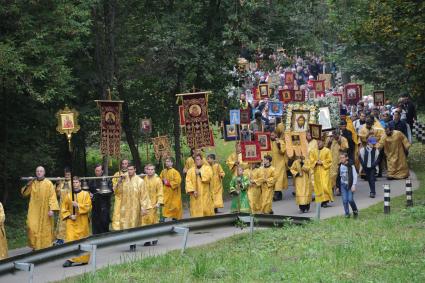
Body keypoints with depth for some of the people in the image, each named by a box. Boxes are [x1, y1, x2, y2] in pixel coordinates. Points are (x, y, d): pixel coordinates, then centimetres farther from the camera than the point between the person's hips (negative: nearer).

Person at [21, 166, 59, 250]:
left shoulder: (48, 183, -4)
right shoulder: (32, 183, 6)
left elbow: (52, 197, -9)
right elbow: (24, 194, 8)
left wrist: (52, 209, -19)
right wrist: (27, 185, -9)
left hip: (45, 211, -2)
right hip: (34, 211, 2)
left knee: (45, 229, 3)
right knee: (32, 227, -7)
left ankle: (46, 246, 12)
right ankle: (34, 246, 4)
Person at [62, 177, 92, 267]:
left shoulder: (85, 194, 4)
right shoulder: (68, 195, 9)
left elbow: (88, 206, -6)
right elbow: (64, 209, 8)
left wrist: (78, 205, -17)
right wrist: (69, 216, -8)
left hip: (82, 222, -1)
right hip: (71, 222, 1)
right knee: (71, 239, -11)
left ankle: (83, 259, 12)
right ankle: (70, 259, -16)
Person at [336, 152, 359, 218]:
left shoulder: (351, 166, -10)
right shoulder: (340, 166, 5)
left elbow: (355, 176, -9)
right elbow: (339, 176, 12)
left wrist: (353, 185, -14)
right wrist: (338, 186, 13)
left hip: (350, 185, -4)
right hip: (343, 185, 4)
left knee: (350, 199, -8)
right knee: (344, 200, 1)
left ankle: (355, 210, 17)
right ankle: (347, 213, 11)